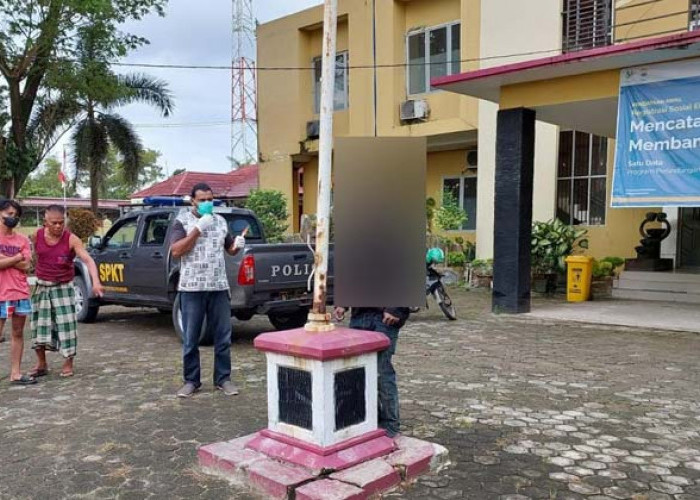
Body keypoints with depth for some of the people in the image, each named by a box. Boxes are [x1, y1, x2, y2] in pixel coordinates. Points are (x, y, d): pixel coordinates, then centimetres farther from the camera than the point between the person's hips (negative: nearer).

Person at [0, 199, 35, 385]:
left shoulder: (22, 239, 9)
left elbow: (26, 266, -1)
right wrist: (17, 257, -8)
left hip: (21, 293, 5)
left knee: (18, 333, 8)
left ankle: (16, 373, 15)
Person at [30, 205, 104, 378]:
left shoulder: (71, 239, -16)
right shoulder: (37, 236, -5)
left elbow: (88, 260, -26)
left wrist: (96, 282, -40)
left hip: (63, 287, -3)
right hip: (42, 287, 4)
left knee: (66, 324, -7)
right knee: (39, 324, 9)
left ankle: (68, 363, 8)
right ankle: (41, 363, 23)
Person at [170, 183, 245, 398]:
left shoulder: (220, 221, 12)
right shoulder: (182, 221, -1)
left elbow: (229, 249, 21)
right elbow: (176, 251, -13)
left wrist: (237, 245, -2)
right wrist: (198, 229, -17)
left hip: (219, 287, 4)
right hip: (192, 288, -3)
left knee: (223, 336, 6)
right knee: (191, 339, 5)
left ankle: (223, 378, 17)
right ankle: (191, 381, 18)